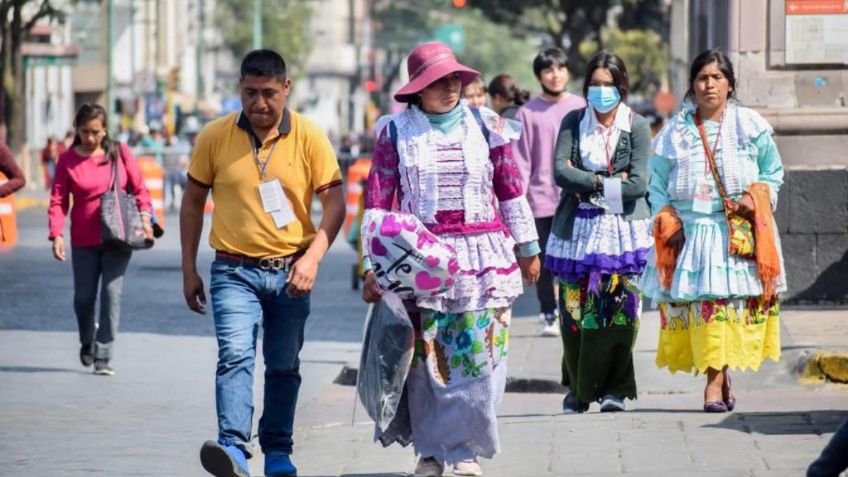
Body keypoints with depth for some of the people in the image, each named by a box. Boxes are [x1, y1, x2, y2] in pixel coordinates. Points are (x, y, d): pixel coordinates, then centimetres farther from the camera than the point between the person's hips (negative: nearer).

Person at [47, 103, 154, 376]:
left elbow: (139, 188, 6)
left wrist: (144, 216, -10)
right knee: (84, 296, 7)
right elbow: (58, 200, -1)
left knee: (112, 293, -9)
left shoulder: (120, 152, 3)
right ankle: (87, 340, 37)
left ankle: (103, 358, -6)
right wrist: (56, 234, -13)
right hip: (84, 240, 1)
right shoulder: (68, 160, 2)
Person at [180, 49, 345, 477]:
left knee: (284, 365, 11)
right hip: (234, 270, -1)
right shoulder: (215, 136, -2)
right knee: (235, 356, -18)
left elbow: (334, 202, -2)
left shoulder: (309, 137, -4)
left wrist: (312, 257, -14)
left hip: (290, 269, 1)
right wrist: (189, 270, 6)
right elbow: (192, 203, 7)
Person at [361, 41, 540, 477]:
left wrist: (527, 248, 15)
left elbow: (510, 190, 12)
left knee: (477, 353, -3)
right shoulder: (397, 132, 3)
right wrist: (371, 267, -3)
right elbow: (377, 203, 2)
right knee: (425, 355, -2)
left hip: (482, 257, 1)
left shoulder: (484, 124, 7)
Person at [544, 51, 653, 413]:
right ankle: (579, 388, 11)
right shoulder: (573, 122, 8)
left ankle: (614, 388, -3)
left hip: (623, 229, -2)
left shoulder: (637, 126, 2)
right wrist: (606, 182, -10)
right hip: (578, 229, 2)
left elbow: (638, 183, -8)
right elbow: (560, 171, -4)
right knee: (574, 310, 0)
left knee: (618, 311, -8)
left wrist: (586, 185, -6)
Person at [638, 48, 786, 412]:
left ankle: (715, 380, -9)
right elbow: (658, 185, 11)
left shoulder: (750, 126, 7)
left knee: (732, 302, -10)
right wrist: (667, 223, -2)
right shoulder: (675, 132, 10)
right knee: (697, 302, -6)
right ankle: (719, 379, 5)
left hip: (739, 230, -1)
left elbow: (773, 172, 12)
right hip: (691, 231, 1)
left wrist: (756, 197, -7)